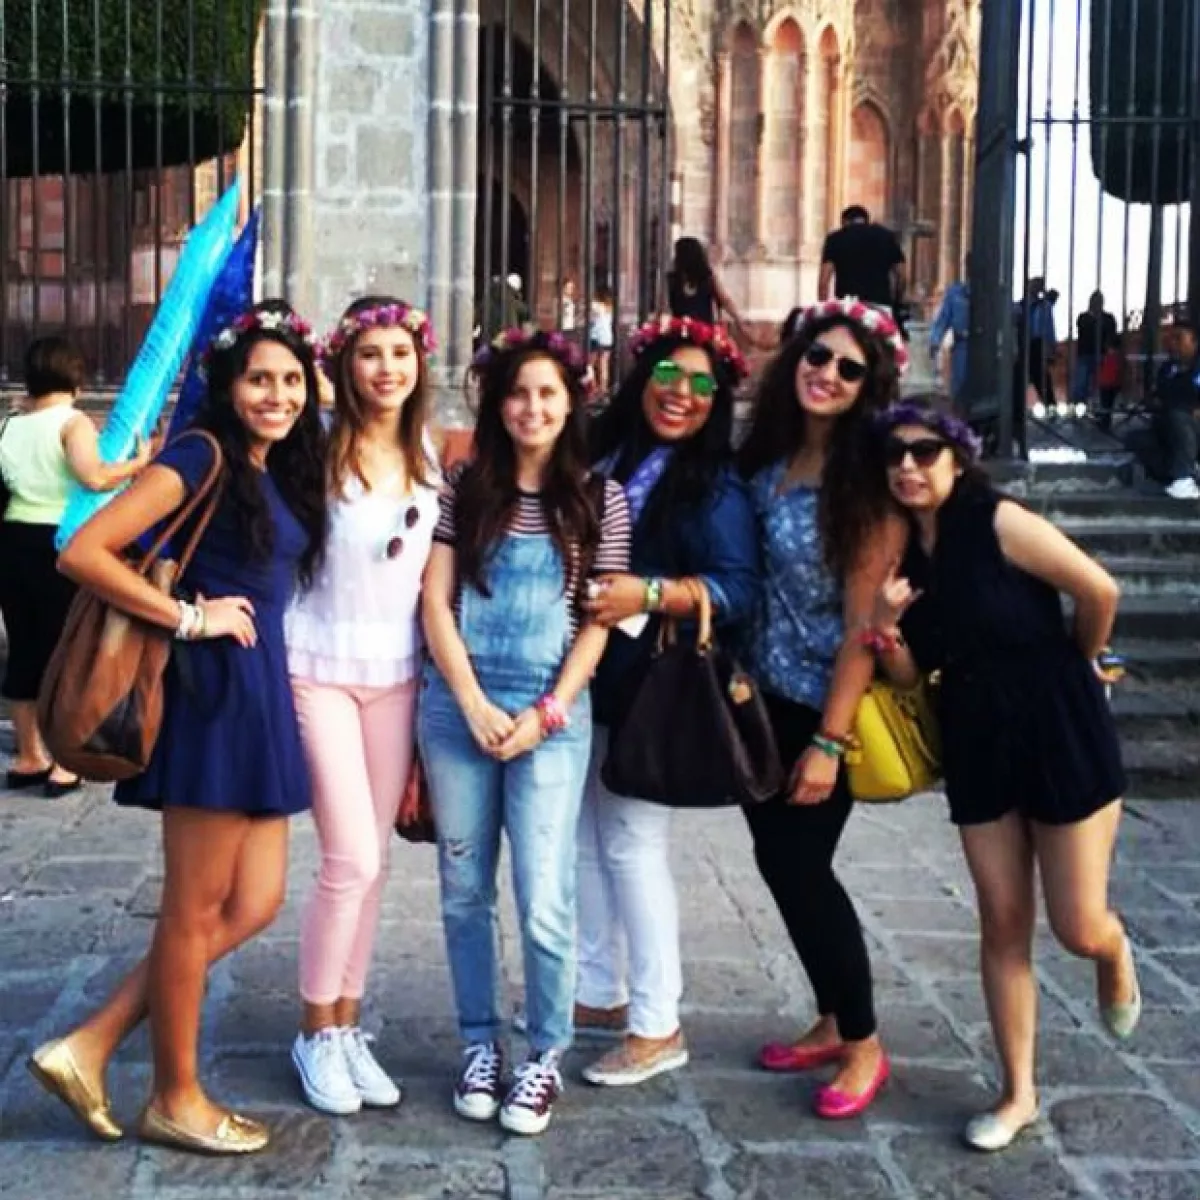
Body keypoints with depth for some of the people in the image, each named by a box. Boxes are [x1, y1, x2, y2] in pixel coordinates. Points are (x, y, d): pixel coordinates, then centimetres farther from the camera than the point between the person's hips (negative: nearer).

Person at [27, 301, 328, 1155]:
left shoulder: (280, 472, 15)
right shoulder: (201, 458, -10)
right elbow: (82, 553, -18)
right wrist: (190, 618, -15)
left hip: (260, 692, 9)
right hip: (212, 689, -9)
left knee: (253, 904, 11)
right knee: (196, 909, 3)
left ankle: (89, 1048, 17)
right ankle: (176, 1099, 19)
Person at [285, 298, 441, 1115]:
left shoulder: (431, 456, 7)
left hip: (397, 674, 5)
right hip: (321, 671, -5)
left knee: (373, 862, 9)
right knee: (352, 861, -8)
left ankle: (348, 1025, 22)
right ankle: (316, 1034, 11)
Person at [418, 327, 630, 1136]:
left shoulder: (601, 499, 3)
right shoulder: (463, 488, 5)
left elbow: (598, 621, 1)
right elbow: (436, 604, 1)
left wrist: (545, 713, -8)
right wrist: (475, 706, -9)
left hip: (553, 717, -2)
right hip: (458, 710, 2)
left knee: (544, 902, -4)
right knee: (465, 893, 10)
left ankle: (546, 1057, 13)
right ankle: (481, 1045, 24)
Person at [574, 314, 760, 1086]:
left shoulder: (715, 485, -8)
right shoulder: (604, 455, 10)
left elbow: (740, 589, -18)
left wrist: (648, 594, -28)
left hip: (652, 689, -6)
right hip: (588, 678, 6)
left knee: (633, 846, -4)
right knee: (584, 839, 11)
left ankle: (658, 1027, 7)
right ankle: (601, 994, 27)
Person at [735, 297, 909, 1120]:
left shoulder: (868, 482, -15)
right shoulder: (765, 461, 3)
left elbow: (863, 623, -17)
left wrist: (829, 741, -19)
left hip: (824, 706, -6)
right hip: (765, 696, 6)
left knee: (802, 866, -1)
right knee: (779, 861, 11)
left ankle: (864, 1044, 17)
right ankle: (831, 1022, 29)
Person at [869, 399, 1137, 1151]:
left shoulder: (1000, 523, -17)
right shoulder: (899, 549, 1)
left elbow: (1099, 591, -15)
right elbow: (909, 676, 4)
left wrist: (1075, 667, 3)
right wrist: (886, 628, -18)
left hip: (1062, 731, -5)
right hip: (976, 743, 5)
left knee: (1078, 928, 1)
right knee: (1003, 924, 7)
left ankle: (1117, 953, 39)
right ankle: (1019, 1095, 18)